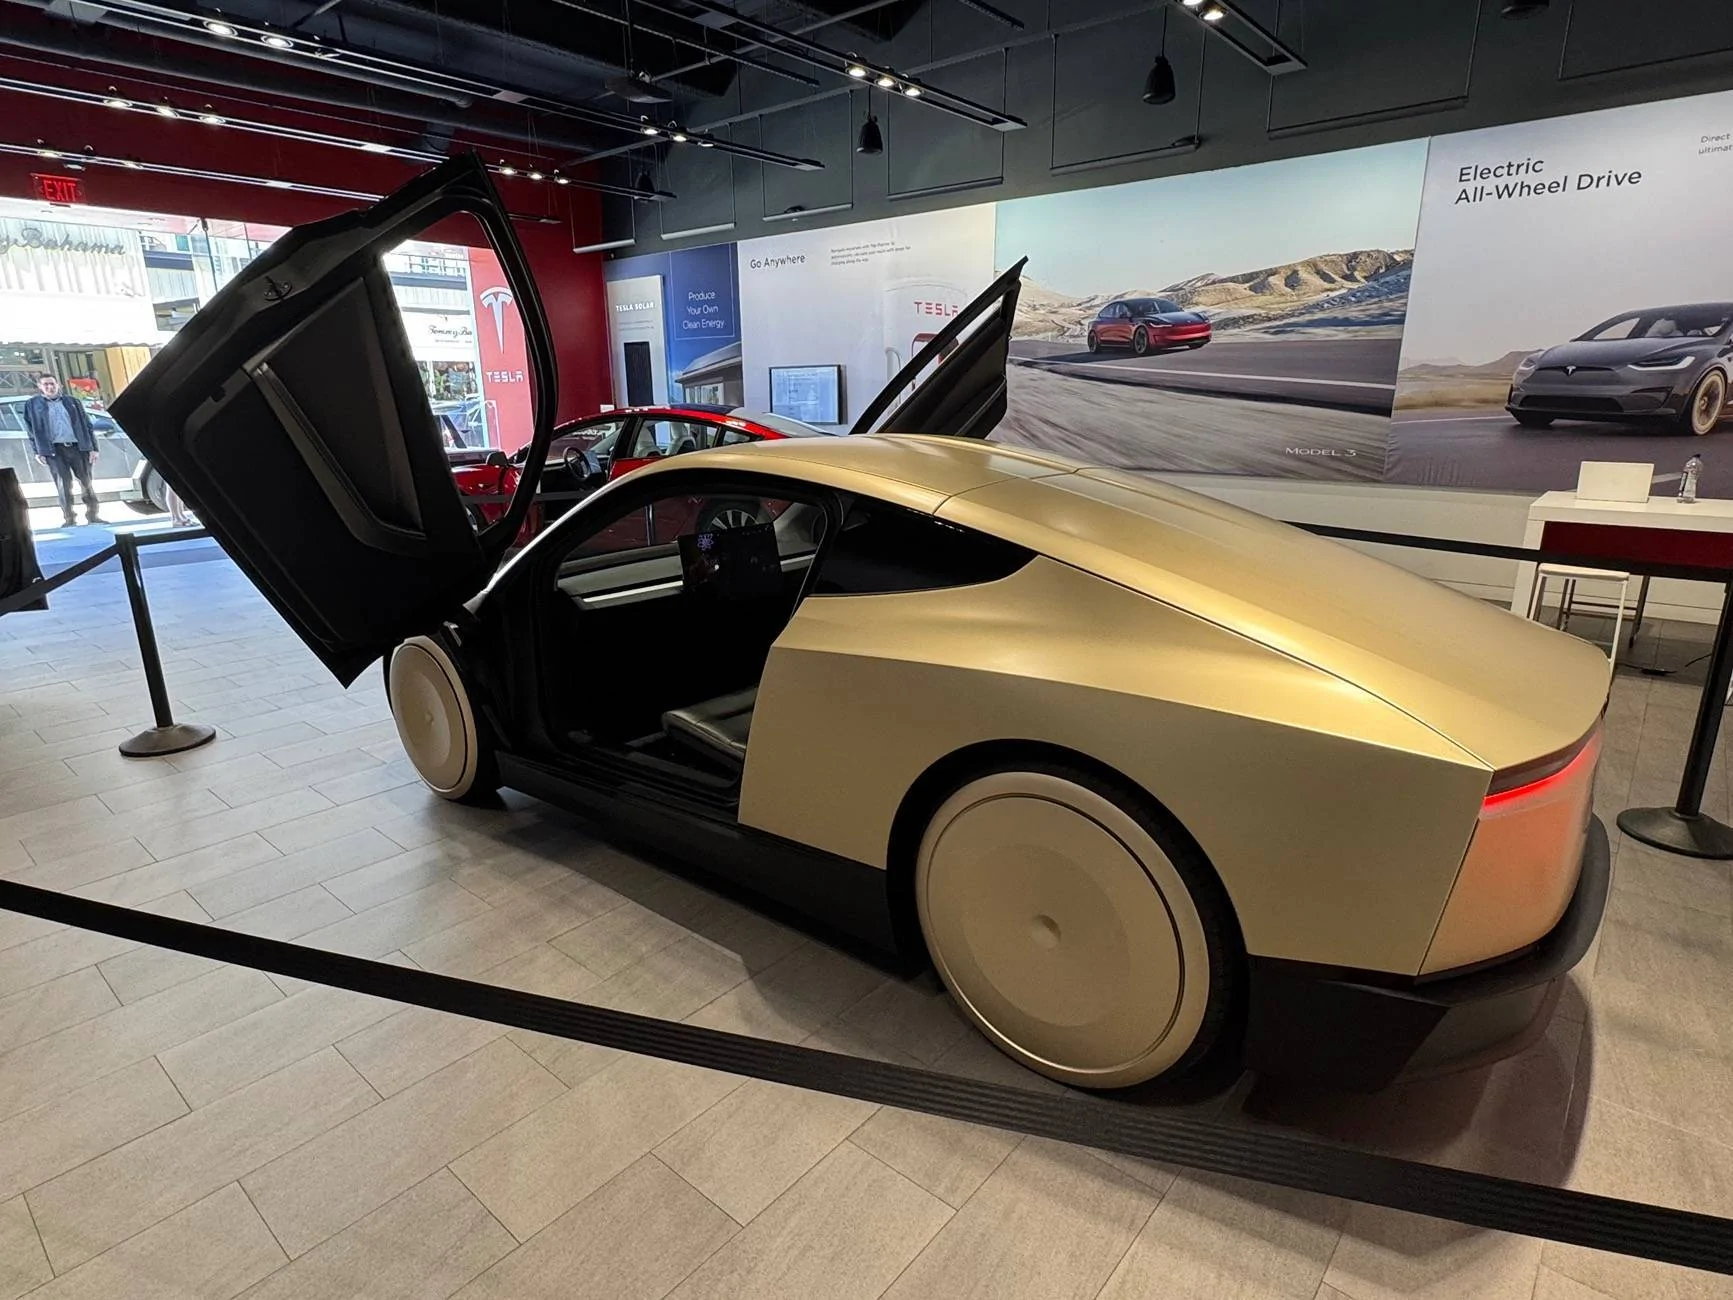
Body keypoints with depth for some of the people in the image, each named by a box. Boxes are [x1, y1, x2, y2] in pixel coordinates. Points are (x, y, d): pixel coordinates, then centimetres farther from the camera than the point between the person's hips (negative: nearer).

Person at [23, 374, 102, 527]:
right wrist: (38, 452, -1)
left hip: (78, 447, 1)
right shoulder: (32, 405, 9)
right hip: (53, 450, -1)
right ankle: (69, 518, -4)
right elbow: (31, 429, 8)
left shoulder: (72, 401, 12)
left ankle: (92, 515, 10)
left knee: (86, 482, 3)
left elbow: (87, 425, 10)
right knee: (64, 484, -7)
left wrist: (93, 448, 2)